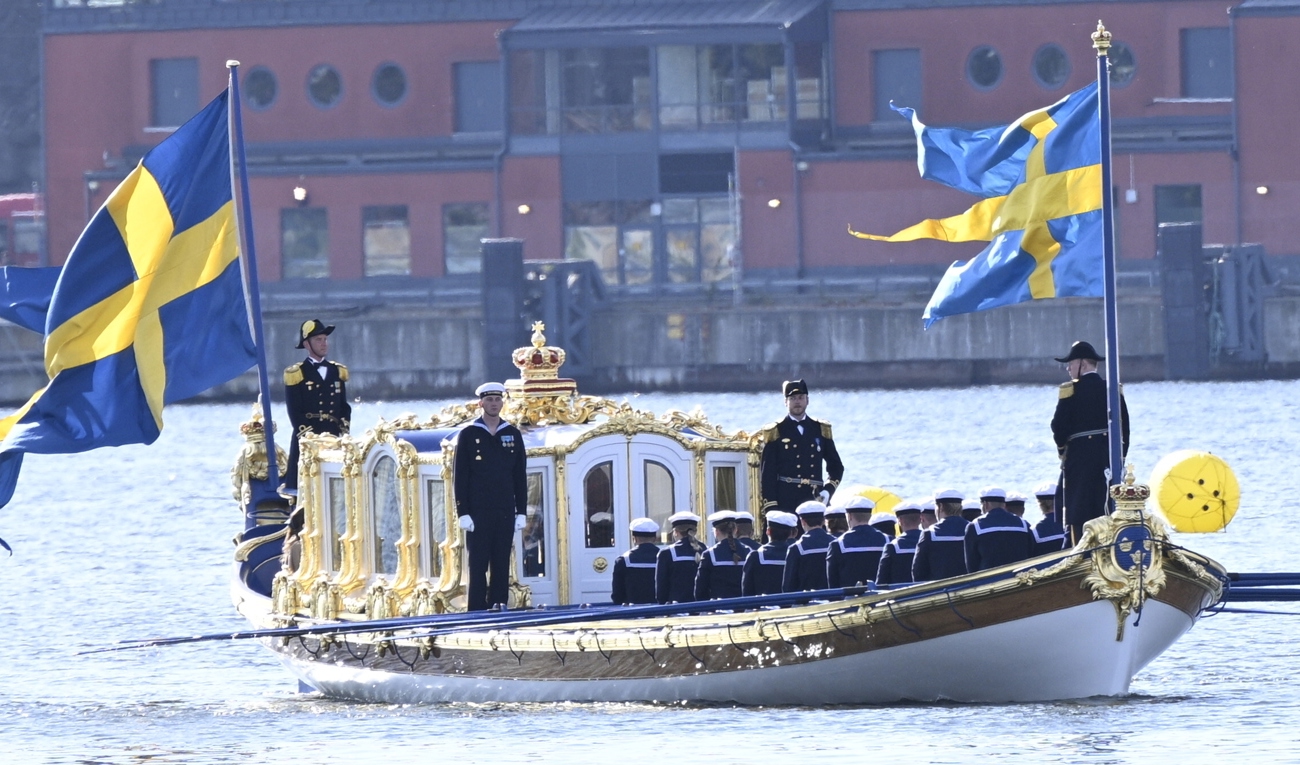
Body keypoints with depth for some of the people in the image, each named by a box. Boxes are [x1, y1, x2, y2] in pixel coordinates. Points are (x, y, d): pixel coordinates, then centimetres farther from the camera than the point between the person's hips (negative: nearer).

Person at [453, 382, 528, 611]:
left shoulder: (513, 435, 10)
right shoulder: (468, 435, 2)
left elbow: (520, 477, 11)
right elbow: (459, 477, -1)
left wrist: (521, 511, 5)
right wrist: (463, 512, -8)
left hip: (505, 512, 3)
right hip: (478, 513, -3)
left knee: (501, 567, 3)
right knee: (478, 566, -5)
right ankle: (477, 611, -4)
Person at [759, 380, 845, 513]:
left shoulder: (821, 430, 13)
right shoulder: (775, 433, 4)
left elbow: (836, 466, 18)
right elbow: (767, 473, 1)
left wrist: (828, 490, 0)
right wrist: (770, 509, -7)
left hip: (816, 501, 3)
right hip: (785, 505, -3)